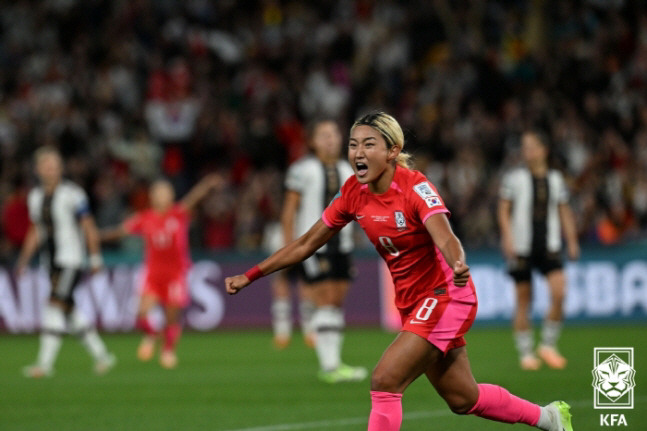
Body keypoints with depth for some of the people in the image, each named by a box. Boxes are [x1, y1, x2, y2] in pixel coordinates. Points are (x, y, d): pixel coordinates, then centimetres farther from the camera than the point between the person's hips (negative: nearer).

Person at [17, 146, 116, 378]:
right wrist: (23, 260, 14)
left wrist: (95, 258, -8)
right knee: (70, 311, 10)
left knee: (55, 306, -15)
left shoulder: (72, 194, -10)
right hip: (52, 263, 7)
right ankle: (101, 355, 22)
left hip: (71, 261, -7)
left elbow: (89, 228, -7)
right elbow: (36, 232, 18)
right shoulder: (36, 196, 10)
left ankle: (45, 363, -17)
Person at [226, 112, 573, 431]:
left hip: (444, 296, -7)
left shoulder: (415, 187, -21)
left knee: (384, 381, -20)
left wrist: (458, 266, -60)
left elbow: (445, 238, -37)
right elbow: (307, 243, 8)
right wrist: (250, 276, 6)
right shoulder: (353, 193, -2)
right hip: (412, 304, 7)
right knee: (462, 400, 15)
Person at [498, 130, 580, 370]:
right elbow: (503, 211, 1)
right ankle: (526, 353, 11)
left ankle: (548, 345, 1)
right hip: (521, 248, -2)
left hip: (549, 247, 2)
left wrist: (572, 242, 11)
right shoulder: (514, 178, 1)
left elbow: (564, 212, 17)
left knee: (559, 293, -14)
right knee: (523, 301, 0)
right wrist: (508, 238, -11)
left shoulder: (555, 179, 10)